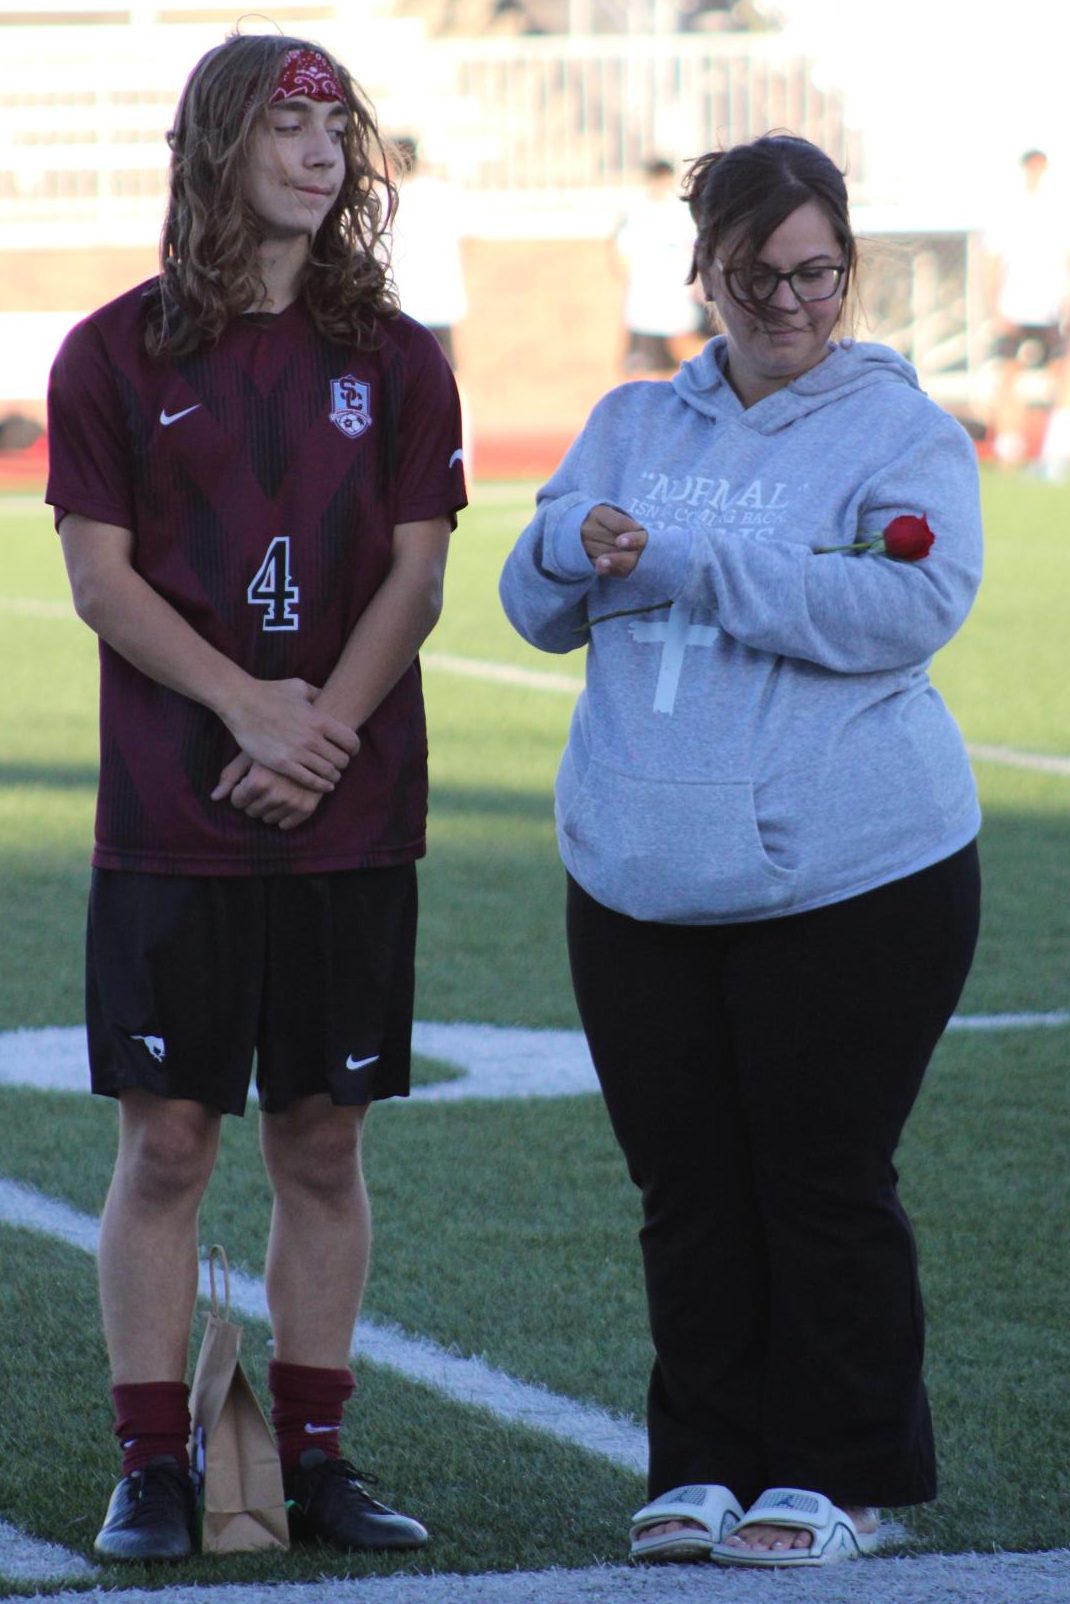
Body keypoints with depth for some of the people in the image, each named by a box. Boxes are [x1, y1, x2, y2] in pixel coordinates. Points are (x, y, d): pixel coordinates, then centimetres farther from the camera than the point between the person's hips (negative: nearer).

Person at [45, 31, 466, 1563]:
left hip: (352, 815, 2)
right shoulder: (119, 354, 3)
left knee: (323, 1145, 5)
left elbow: (415, 578, 3)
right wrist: (250, 705, -14)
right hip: (171, 819, -2)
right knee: (165, 1143, -2)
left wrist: (323, 730, -11)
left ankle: (311, 1454, 12)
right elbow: (101, 578, -3)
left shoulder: (394, 359, 8)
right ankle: (153, 1467, 3)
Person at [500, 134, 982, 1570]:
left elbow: (913, 603, -19)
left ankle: (838, 1474, 11)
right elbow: (535, 605, 11)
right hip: (640, 883, 4)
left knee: (825, 1182, 1)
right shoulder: (632, 425, 13)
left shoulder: (899, 431, -2)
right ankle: (705, 1463, 19)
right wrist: (575, 544, -14)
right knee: (685, 1187, 9)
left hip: (846, 884, -4)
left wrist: (685, 562, -22)